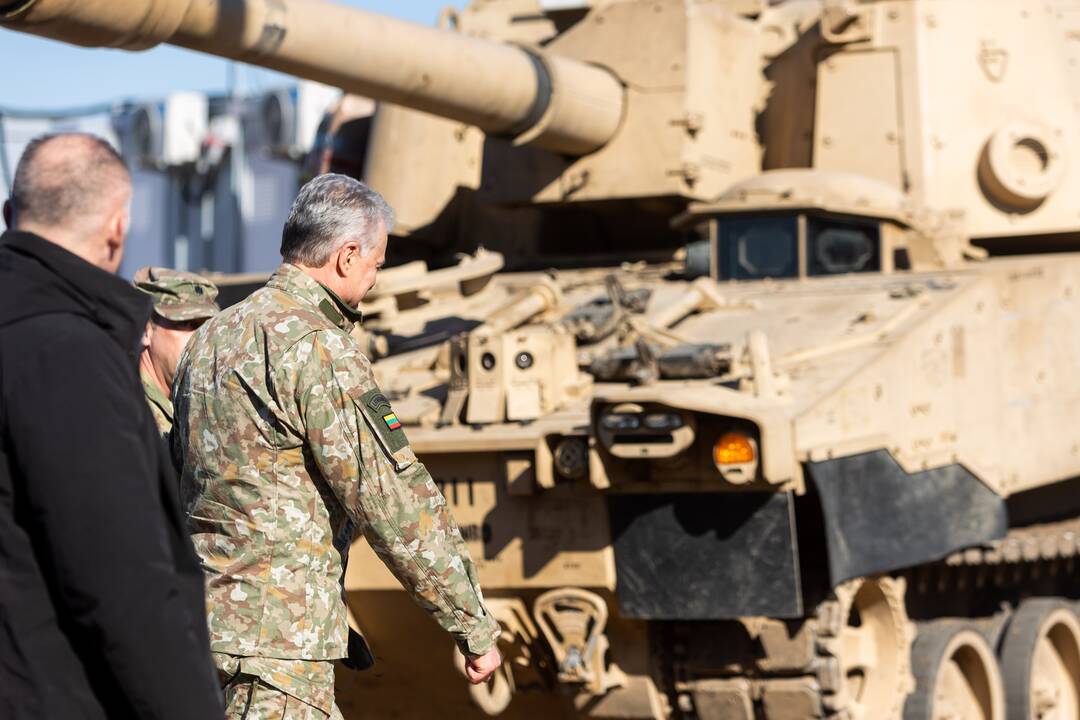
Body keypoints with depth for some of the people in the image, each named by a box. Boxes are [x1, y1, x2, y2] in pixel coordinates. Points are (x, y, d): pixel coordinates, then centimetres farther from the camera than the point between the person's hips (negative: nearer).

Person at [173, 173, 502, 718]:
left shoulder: (210, 337, 14)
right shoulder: (319, 350, -14)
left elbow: (174, 475, 21)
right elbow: (393, 502, -15)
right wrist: (473, 623, -9)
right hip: (274, 634, -10)